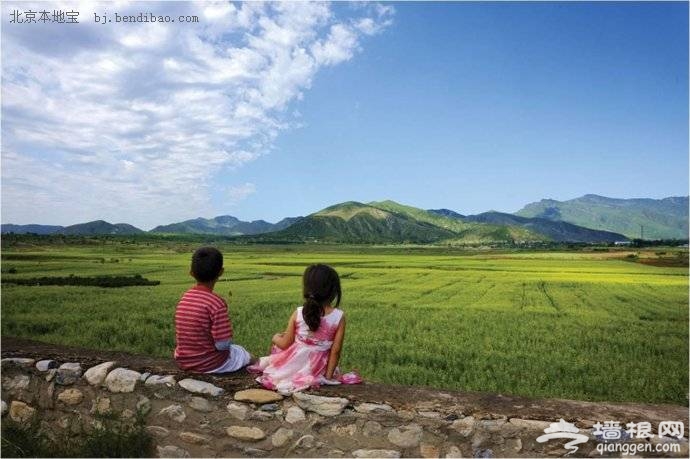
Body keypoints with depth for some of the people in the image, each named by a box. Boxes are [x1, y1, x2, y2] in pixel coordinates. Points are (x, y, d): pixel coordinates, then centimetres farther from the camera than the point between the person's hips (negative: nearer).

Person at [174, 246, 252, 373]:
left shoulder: (184, 298, -1)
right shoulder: (217, 303, -22)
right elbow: (222, 344, -21)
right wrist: (228, 335, 0)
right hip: (208, 364, -5)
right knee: (245, 354, 22)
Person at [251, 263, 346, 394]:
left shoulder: (298, 314, -14)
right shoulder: (339, 317, -13)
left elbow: (285, 344, -4)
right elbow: (335, 350, -10)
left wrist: (276, 337, 17)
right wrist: (329, 375, 0)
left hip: (294, 365, -1)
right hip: (318, 368, 1)